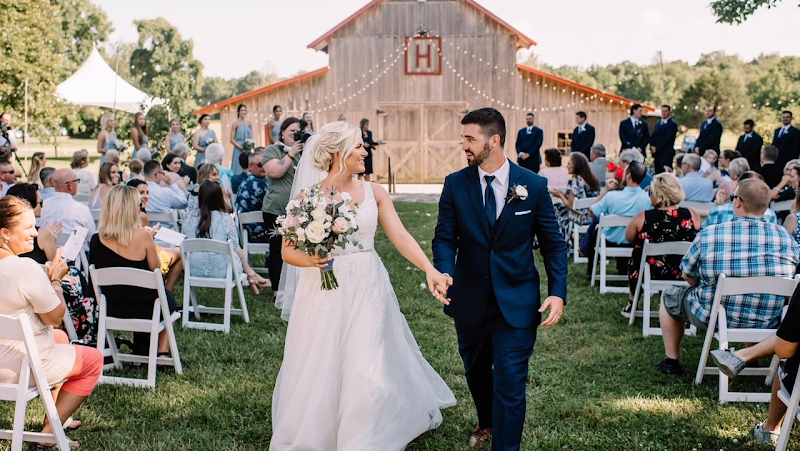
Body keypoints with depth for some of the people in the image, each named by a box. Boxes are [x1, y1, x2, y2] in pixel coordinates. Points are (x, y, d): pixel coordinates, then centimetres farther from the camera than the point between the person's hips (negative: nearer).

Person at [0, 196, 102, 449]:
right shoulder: (27, 269, -28)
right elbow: (56, 316, -17)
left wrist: (47, 279, 3)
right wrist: (55, 280, -6)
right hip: (21, 366, -9)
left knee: (60, 337, 33)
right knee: (94, 358, 12)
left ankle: (58, 416, 37)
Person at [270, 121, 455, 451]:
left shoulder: (373, 192, 3)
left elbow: (400, 236, -5)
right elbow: (288, 251, -3)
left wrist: (430, 269, -18)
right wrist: (310, 260, -25)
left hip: (368, 290, 2)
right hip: (326, 291, -2)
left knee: (368, 369, 2)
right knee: (320, 369, 6)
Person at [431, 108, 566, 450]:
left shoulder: (533, 185, -7)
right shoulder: (455, 184, -4)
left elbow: (553, 244, -2)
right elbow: (445, 237, -5)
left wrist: (557, 292, -13)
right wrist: (444, 271, -26)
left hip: (516, 302, -3)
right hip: (470, 300, 3)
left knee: (510, 384, -4)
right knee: (476, 372, 23)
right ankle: (486, 423, 52)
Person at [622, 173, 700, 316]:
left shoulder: (642, 217, -19)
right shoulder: (692, 215, -13)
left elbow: (628, 238, -2)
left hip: (651, 273, -2)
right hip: (684, 275, 2)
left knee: (634, 261, 30)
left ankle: (631, 305, 44)